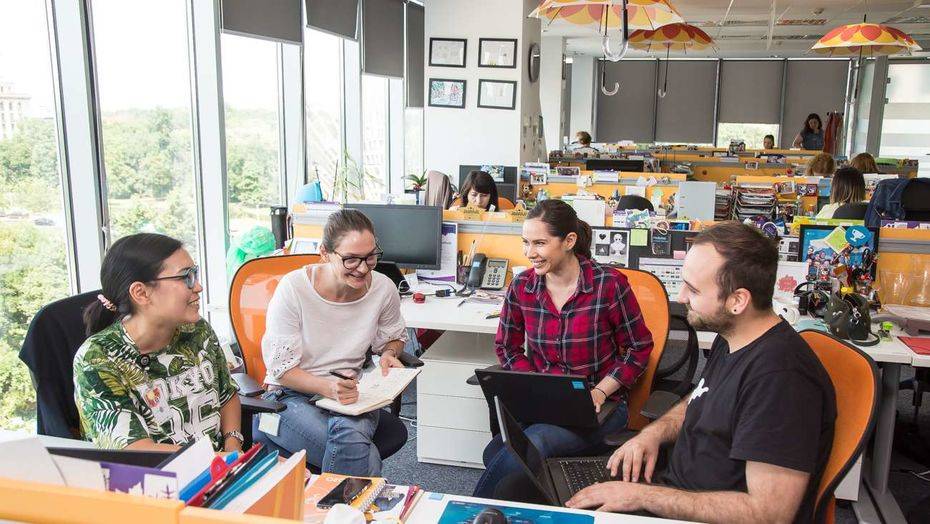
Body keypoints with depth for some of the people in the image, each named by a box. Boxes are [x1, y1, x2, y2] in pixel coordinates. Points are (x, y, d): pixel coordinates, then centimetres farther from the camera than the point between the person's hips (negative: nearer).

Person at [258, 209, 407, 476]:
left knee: (351, 436, -35)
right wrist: (328, 388, -30)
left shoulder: (383, 289, -4)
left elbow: (394, 337, 19)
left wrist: (389, 354, -5)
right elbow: (280, 367, -12)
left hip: (349, 393, 3)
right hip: (292, 394, -3)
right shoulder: (293, 287, -14)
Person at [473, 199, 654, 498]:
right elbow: (506, 347, 12)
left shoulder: (609, 284, -11)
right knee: (496, 455, -28)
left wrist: (599, 392, -11)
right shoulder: (521, 286, 0)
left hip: (598, 406, -3)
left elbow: (640, 347, 0)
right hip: (539, 403, 3)